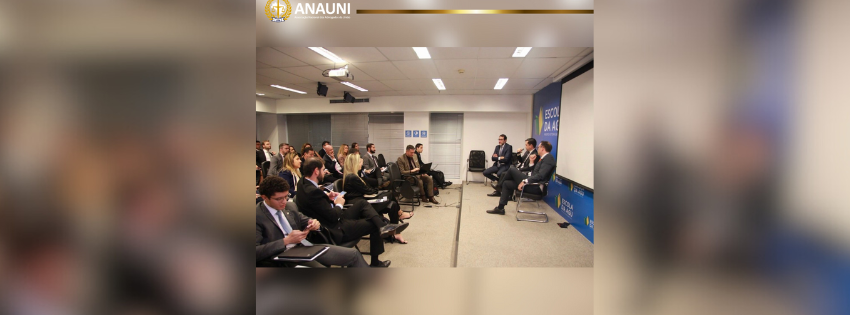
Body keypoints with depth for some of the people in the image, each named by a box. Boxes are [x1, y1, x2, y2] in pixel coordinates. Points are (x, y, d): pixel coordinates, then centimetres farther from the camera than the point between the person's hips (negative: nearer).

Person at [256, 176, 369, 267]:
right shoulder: (257, 216, -9)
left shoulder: (289, 206, 10)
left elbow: (304, 220, 23)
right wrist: (286, 241, -21)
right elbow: (257, 251, -17)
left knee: (354, 254, 2)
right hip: (287, 258, -7)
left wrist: (314, 223, -2)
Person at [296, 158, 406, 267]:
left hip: (332, 221, 10)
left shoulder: (303, 183, -1)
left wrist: (327, 196, 3)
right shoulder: (313, 191, -30)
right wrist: (339, 204, -6)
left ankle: (382, 226, -6)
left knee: (362, 203, 9)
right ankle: (375, 263, 18)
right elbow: (333, 216, -26)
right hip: (336, 231, -10)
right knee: (374, 225, 5)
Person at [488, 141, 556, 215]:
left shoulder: (548, 158, -12)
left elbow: (540, 175, -24)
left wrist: (525, 181, -24)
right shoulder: (543, 158, 19)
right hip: (533, 184, 10)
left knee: (512, 169, -12)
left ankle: (500, 188, 13)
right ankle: (500, 208, 11)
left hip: (536, 187, -10)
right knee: (506, 183, 8)